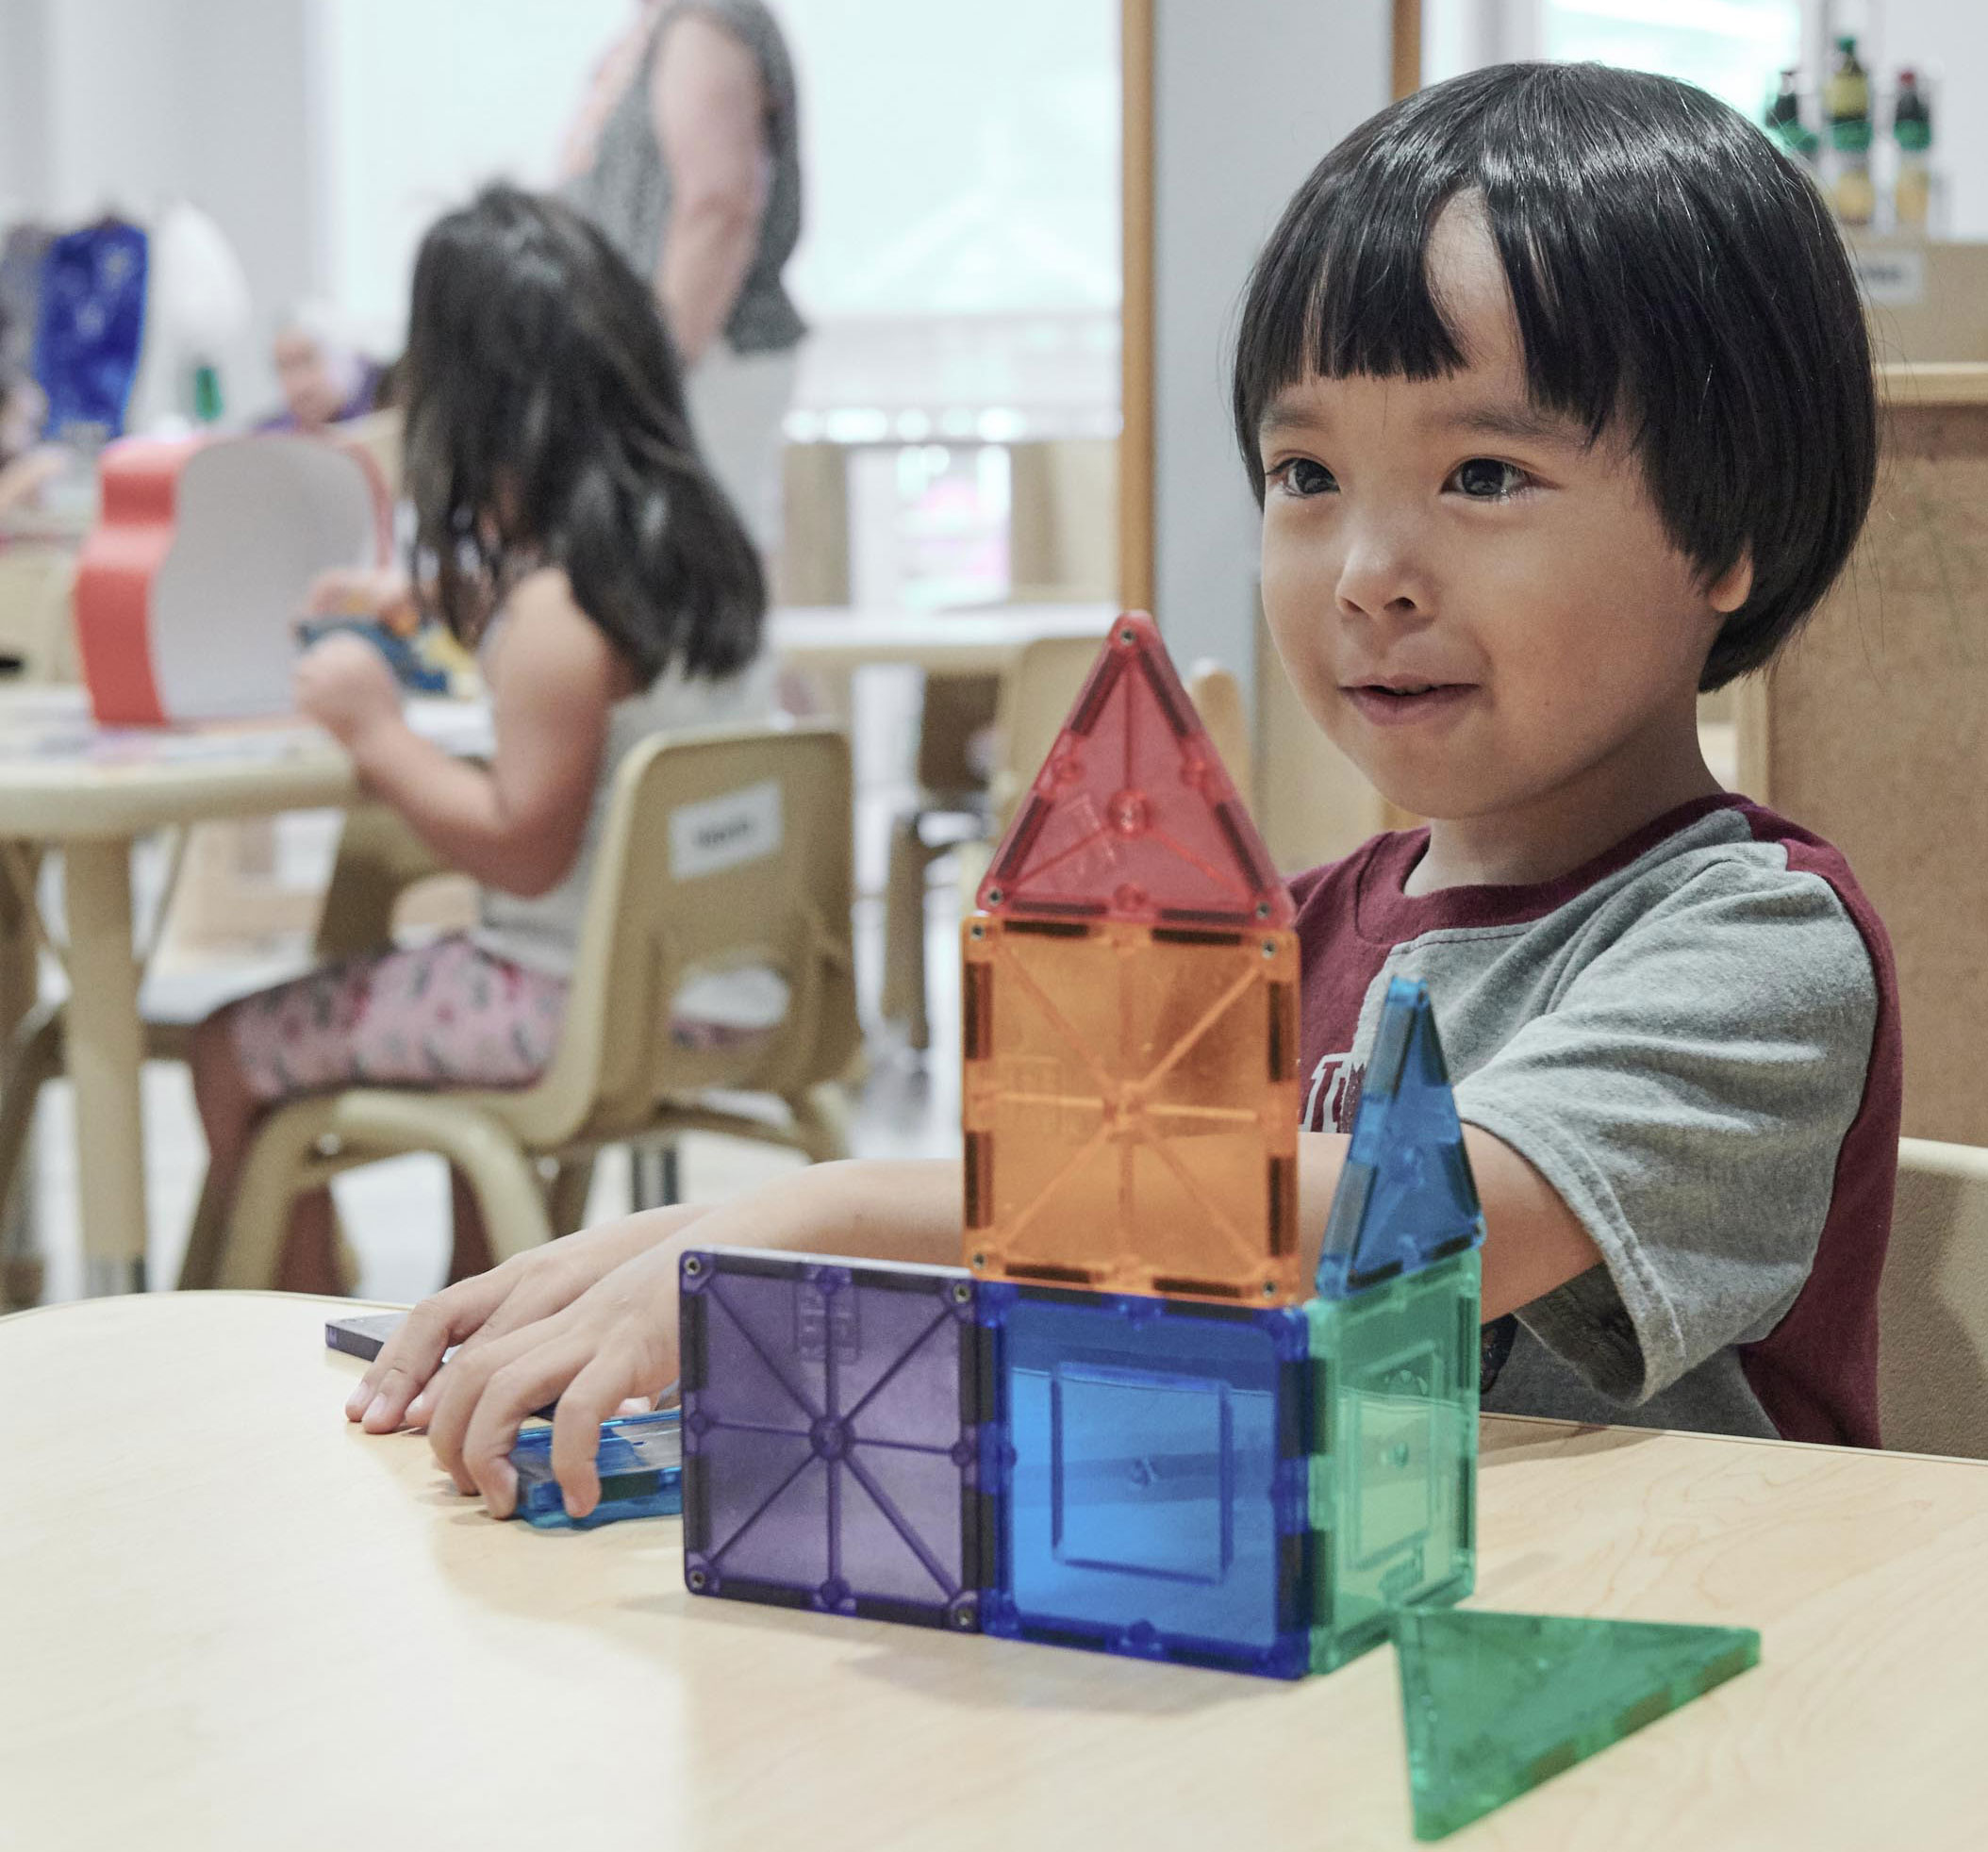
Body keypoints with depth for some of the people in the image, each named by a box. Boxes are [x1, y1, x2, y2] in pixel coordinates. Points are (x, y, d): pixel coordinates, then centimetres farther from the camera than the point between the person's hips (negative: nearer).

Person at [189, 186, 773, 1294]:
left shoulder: (559, 603, -24)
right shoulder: (695, 533, 3)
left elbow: (524, 848, -24)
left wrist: (375, 730, -17)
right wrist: (443, 606, 26)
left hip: (582, 993, -10)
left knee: (236, 1050, 4)